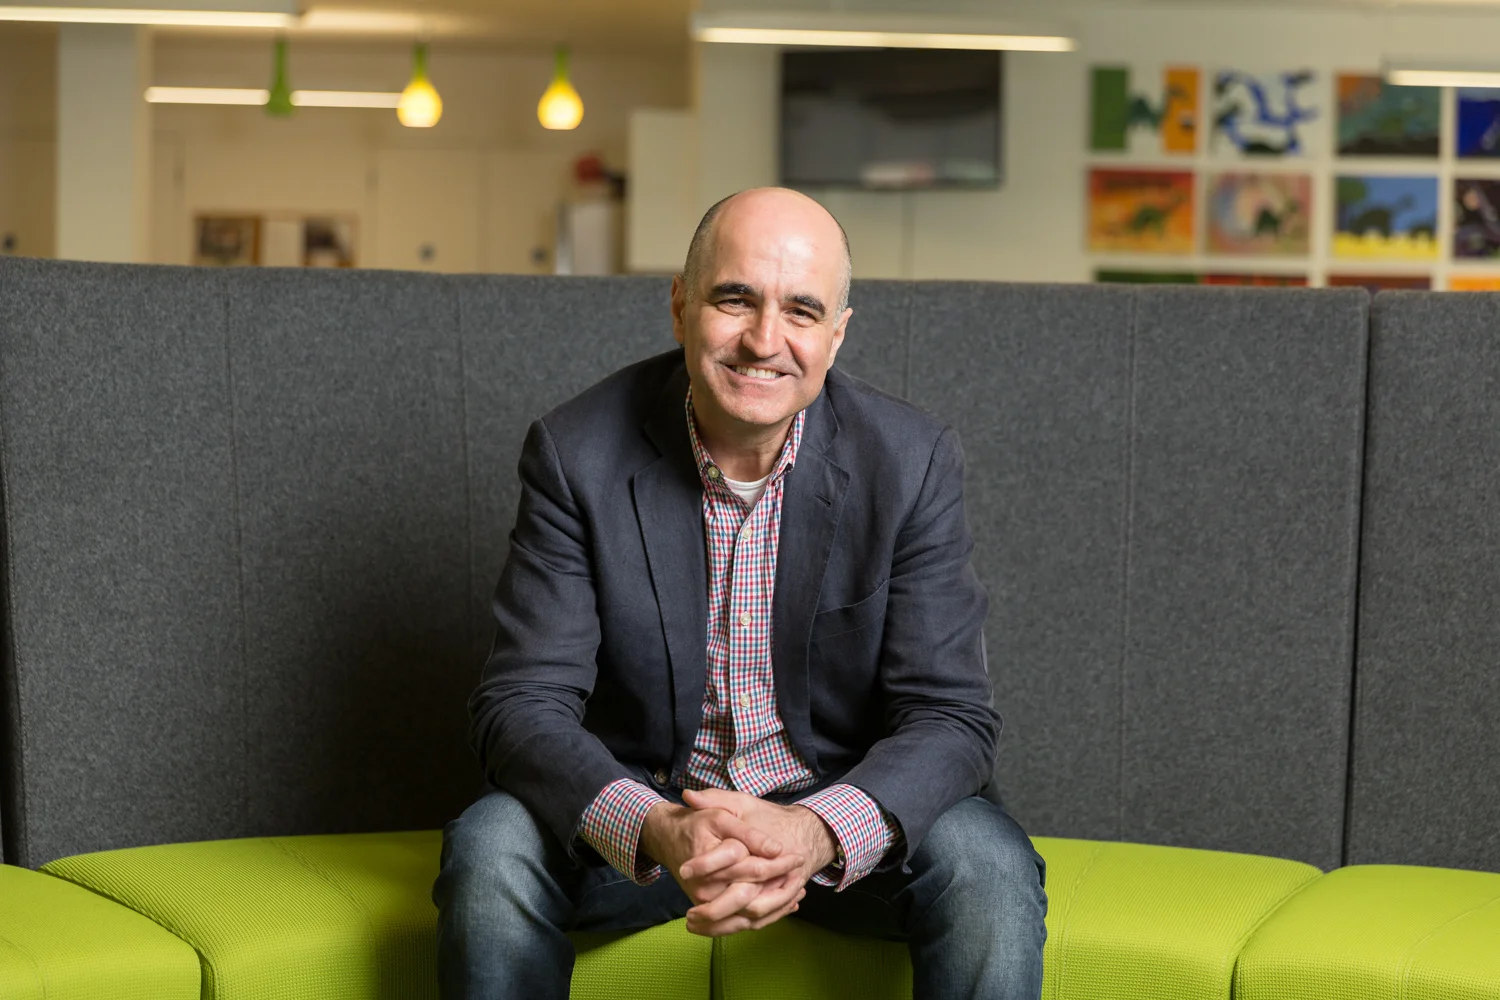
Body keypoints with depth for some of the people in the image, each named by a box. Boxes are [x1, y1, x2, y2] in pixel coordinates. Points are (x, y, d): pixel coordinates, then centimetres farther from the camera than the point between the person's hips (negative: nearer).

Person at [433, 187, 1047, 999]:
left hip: (835, 803, 0)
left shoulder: (912, 461, -12)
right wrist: (658, 832, -38)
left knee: (989, 869, -28)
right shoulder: (577, 453, -13)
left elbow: (950, 715, -15)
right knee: (491, 850, -28)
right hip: (638, 799, 0)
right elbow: (522, 706, -17)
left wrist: (816, 835, -36)